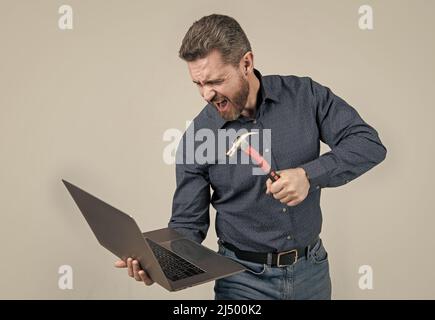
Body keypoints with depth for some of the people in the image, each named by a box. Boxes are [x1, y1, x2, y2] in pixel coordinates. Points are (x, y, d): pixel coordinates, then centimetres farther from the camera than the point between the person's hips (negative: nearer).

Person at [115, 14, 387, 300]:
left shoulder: (304, 95, -10)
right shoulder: (197, 139, -12)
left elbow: (369, 142, -12)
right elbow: (188, 223, -6)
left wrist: (309, 175, -27)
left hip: (311, 269, 2)